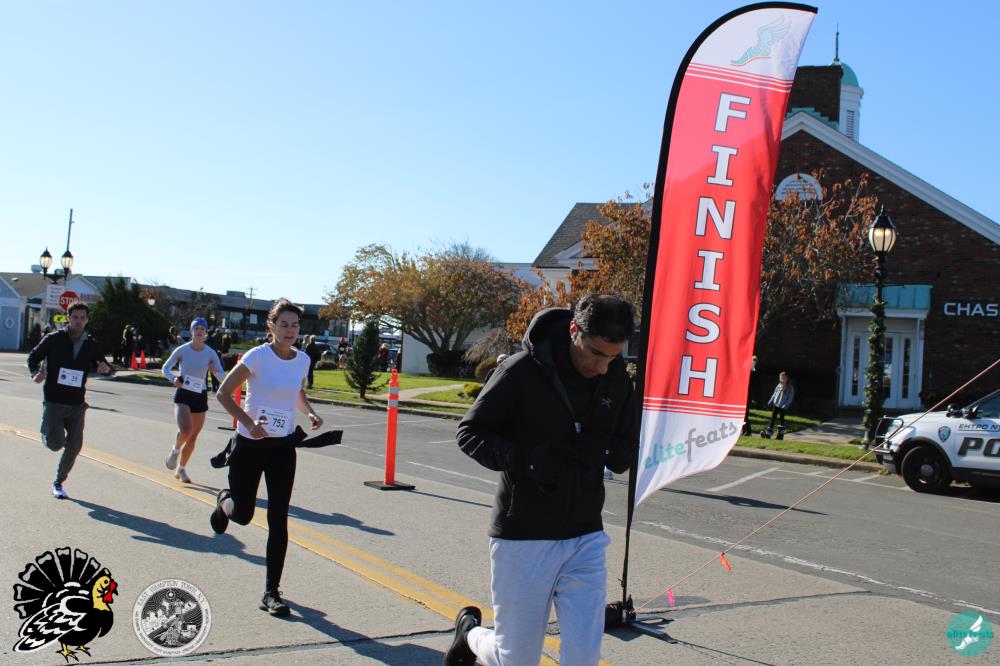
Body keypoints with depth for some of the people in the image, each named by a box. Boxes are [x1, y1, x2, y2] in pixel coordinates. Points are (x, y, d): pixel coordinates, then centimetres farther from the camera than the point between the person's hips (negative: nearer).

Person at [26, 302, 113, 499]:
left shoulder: (91, 345, 4)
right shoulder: (53, 339, -3)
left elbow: (103, 365, 13)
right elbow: (33, 357, 6)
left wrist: (105, 369, -12)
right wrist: (35, 372, -16)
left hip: (76, 404, 3)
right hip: (53, 402, -3)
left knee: (74, 447, 5)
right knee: (55, 443, -15)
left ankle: (59, 483, 27)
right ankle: (47, 431, 23)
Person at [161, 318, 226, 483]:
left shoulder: (211, 353, -2)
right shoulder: (182, 350, -6)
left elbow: (223, 377, -1)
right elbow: (165, 368, 3)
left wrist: (214, 371, -23)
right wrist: (173, 378, -18)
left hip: (200, 397, 3)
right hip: (183, 395, -3)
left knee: (193, 437, 9)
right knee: (186, 430, -25)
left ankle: (181, 470, 28)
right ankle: (175, 450, 8)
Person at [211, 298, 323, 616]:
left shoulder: (303, 360, 0)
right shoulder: (258, 356, -15)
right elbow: (223, 393, -11)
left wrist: (310, 412, 1)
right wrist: (249, 423, -23)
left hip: (282, 447, 3)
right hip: (250, 445, -3)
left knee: (278, 521, -3)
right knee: (243, 514, 9)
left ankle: (271, 593, 6)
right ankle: (224, 500, 48)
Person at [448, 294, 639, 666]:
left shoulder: (617, 381, 0)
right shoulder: (523, 371, -15)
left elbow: (627, 454, 9)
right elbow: (469, 432, -8)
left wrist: (602, 447, -15)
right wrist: (527, 458, -24)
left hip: (585, 539, 4)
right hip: (523, 538, -4)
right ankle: (470, 631, 40)